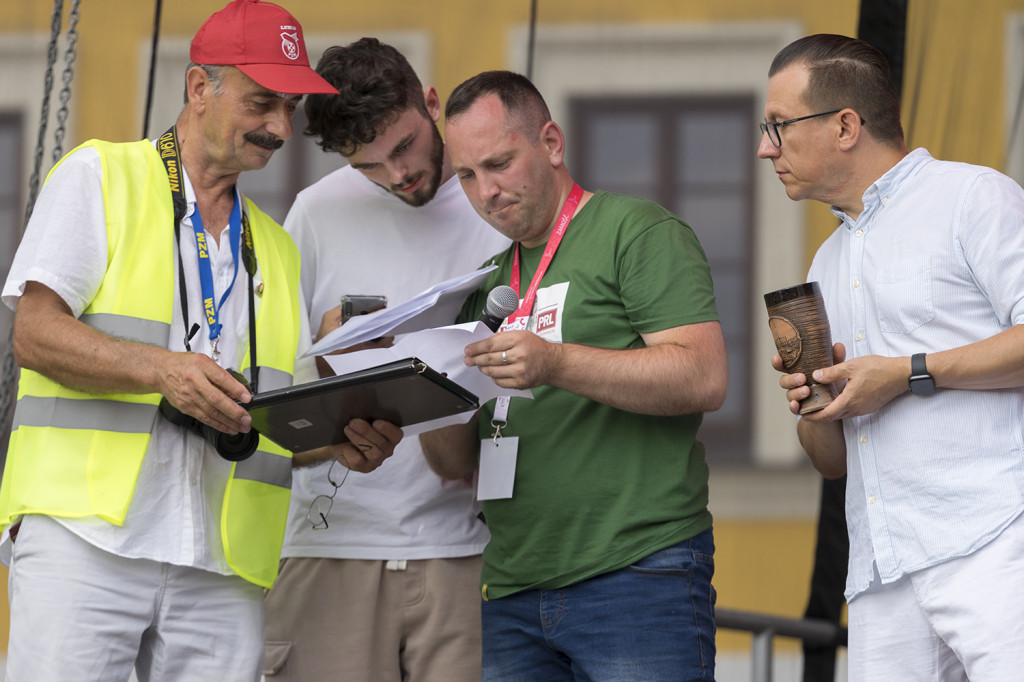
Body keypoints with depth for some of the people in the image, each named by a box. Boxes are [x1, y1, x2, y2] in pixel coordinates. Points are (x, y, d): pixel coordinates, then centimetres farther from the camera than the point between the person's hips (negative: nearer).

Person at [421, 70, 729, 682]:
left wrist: (555, 364, -23)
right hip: (512, 596, 6)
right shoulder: (489, 283, 22)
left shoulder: (639, 234, 1)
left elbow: (704, 378, -13)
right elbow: (457, 461, 20)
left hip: (636, 574, -6)